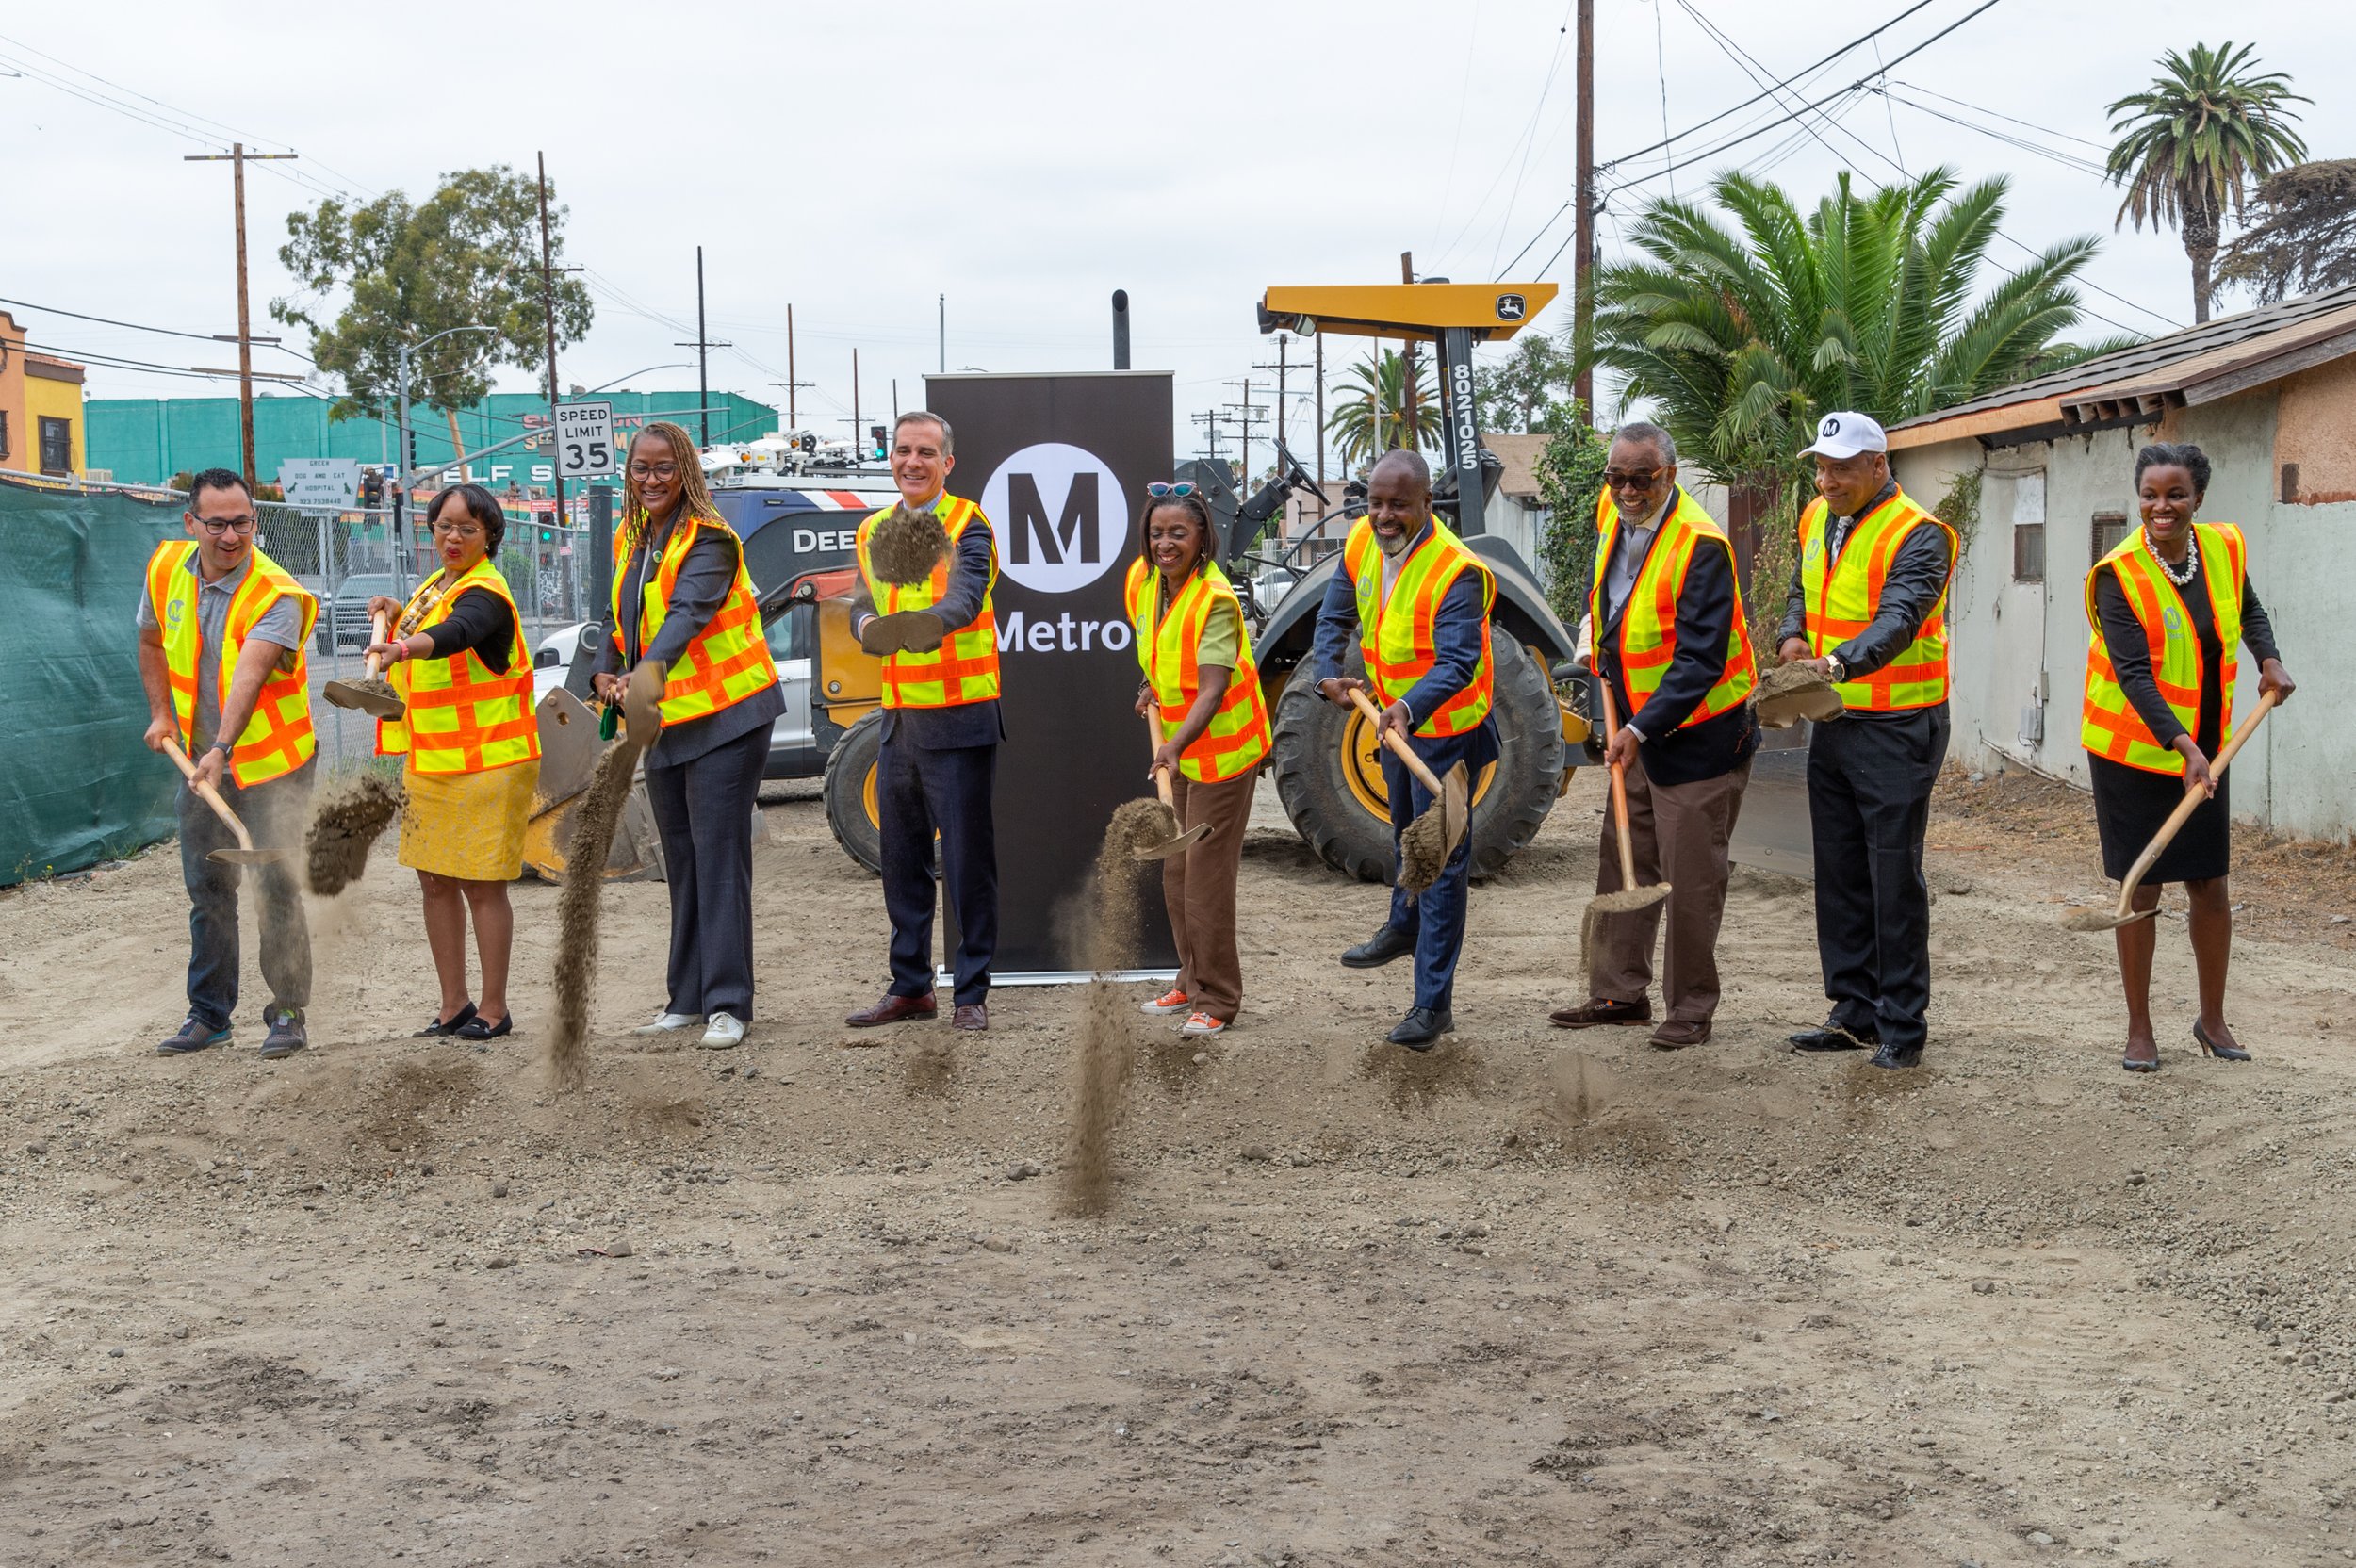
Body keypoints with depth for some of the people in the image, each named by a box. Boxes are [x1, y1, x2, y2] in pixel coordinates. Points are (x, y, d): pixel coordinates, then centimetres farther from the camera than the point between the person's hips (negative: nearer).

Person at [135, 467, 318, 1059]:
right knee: (207, 889, 11)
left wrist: (223, 750, -45)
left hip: (272, 763, -5)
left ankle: (288, 1013, 9)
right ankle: (208, 1015, 21)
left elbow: (248, 675, -35)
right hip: (200, 763, 5)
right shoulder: (167, 568, -2)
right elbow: (152, 643, 17)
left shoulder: (277, 594, -21)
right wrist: (161, 713, 8)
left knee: (277, 889, -4)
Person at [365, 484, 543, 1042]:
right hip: (430, 761, 9)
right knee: (435, 881, 11)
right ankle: (454, 1005, 20)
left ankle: (494, 1009, 5)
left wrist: (402, 649, -56)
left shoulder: (484, 594, -15)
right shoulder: (439, 583, 13)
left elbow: (452, 635, -37)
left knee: (481, 886, -4)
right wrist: (397, 614, 10)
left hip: (485, 762, -9)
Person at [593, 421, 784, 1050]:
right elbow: (625, 621, 17)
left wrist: (647, 672, -45)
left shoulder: (708, 540, -14)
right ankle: (687, 997, 22)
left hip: (724, 715, -8)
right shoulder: (631, 540, 11)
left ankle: (727, 1003, -5)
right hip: (663, 721, 8)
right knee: (681, 859, 13)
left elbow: (688, 614, -30)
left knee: (718, 855, -9)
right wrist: (606, 673, -3)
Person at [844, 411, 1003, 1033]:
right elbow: (865, 607, 14)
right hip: (898, 717, 7)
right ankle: (910, 986, 24)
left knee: (967, 858, -1)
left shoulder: (967, 527, -10)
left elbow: (965, 601, -26)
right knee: (903, 857, 13)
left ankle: (971, 993, 8)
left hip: (960, 716, -6)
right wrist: (867, 624, -11)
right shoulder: (873, 531, 11)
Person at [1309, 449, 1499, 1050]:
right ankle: (1403, 926, 55)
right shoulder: (1361, 544, -7)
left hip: (1444, 731, -8)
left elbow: (1456, 662, -38)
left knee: (1441, 861, -7)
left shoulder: (1457, 572, -29)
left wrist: (1408, 708, -54)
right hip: (1393, 719, 8)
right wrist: (1328, 674, -14)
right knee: (1404, 832, 30)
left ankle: (1433, 1004, -5)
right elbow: (1335, 616, 4)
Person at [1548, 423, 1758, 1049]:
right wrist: (1598, 632, 12)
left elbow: (1700, 659, -26)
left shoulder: (1701, 546, -23)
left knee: (1690, 879, -2)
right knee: (1623, 863, 14)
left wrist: (1641, 729, -31)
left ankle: (1690, 1010, 10)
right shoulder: (1613, 514, 2)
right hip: (1639, 730, 8)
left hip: (1699, 734, -8)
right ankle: (1620, 992, 25)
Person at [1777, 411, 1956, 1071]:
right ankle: (1856, 1013, 22)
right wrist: (1793, 638, 1)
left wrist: (1836, 664, -46)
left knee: (1894, 877, -4)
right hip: (1833, 723, 8)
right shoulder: (1816, 521, 9)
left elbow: (1897, 619, -29)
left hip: (1897, 727, -8)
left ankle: (1903, 1027, 4)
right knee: (1839, 873, 12)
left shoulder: (1917, 535, -15)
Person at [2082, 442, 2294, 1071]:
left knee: (2210, 884, 9)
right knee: (2141, 887, 1)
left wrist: (2268, 660, 3)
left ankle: (2213, 1019, 25)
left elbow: (2248, 610, 21)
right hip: (2133, 751, -4)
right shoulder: (2118, 574, -18)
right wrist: (2183, 747, -33)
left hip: (2204, 750, 4)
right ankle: (2139, 1029, 13)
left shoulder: (2225, 548, -2)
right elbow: (2133, 674, -24)